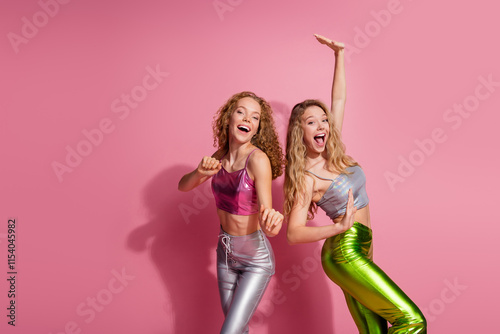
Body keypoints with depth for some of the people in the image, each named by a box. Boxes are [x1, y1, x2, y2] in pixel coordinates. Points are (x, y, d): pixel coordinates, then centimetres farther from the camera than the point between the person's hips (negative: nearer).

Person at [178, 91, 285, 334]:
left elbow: (270, 227, -27)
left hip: (256, 258, -6)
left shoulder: (258, 159, -23)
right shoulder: (221, 155, -4)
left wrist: (271, 223, -51)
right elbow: (183, 186, 4)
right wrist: (200, 171, -17)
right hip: (225, 251, 6)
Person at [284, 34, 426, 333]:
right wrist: (340, 227, -31)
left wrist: (339, 54, 13)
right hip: (344, 254, -7)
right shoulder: (306, 177, -13)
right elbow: (293, 233, -19)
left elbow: (339, 99, 14)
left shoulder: (334, 153, 5)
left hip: (358, 252, 7)